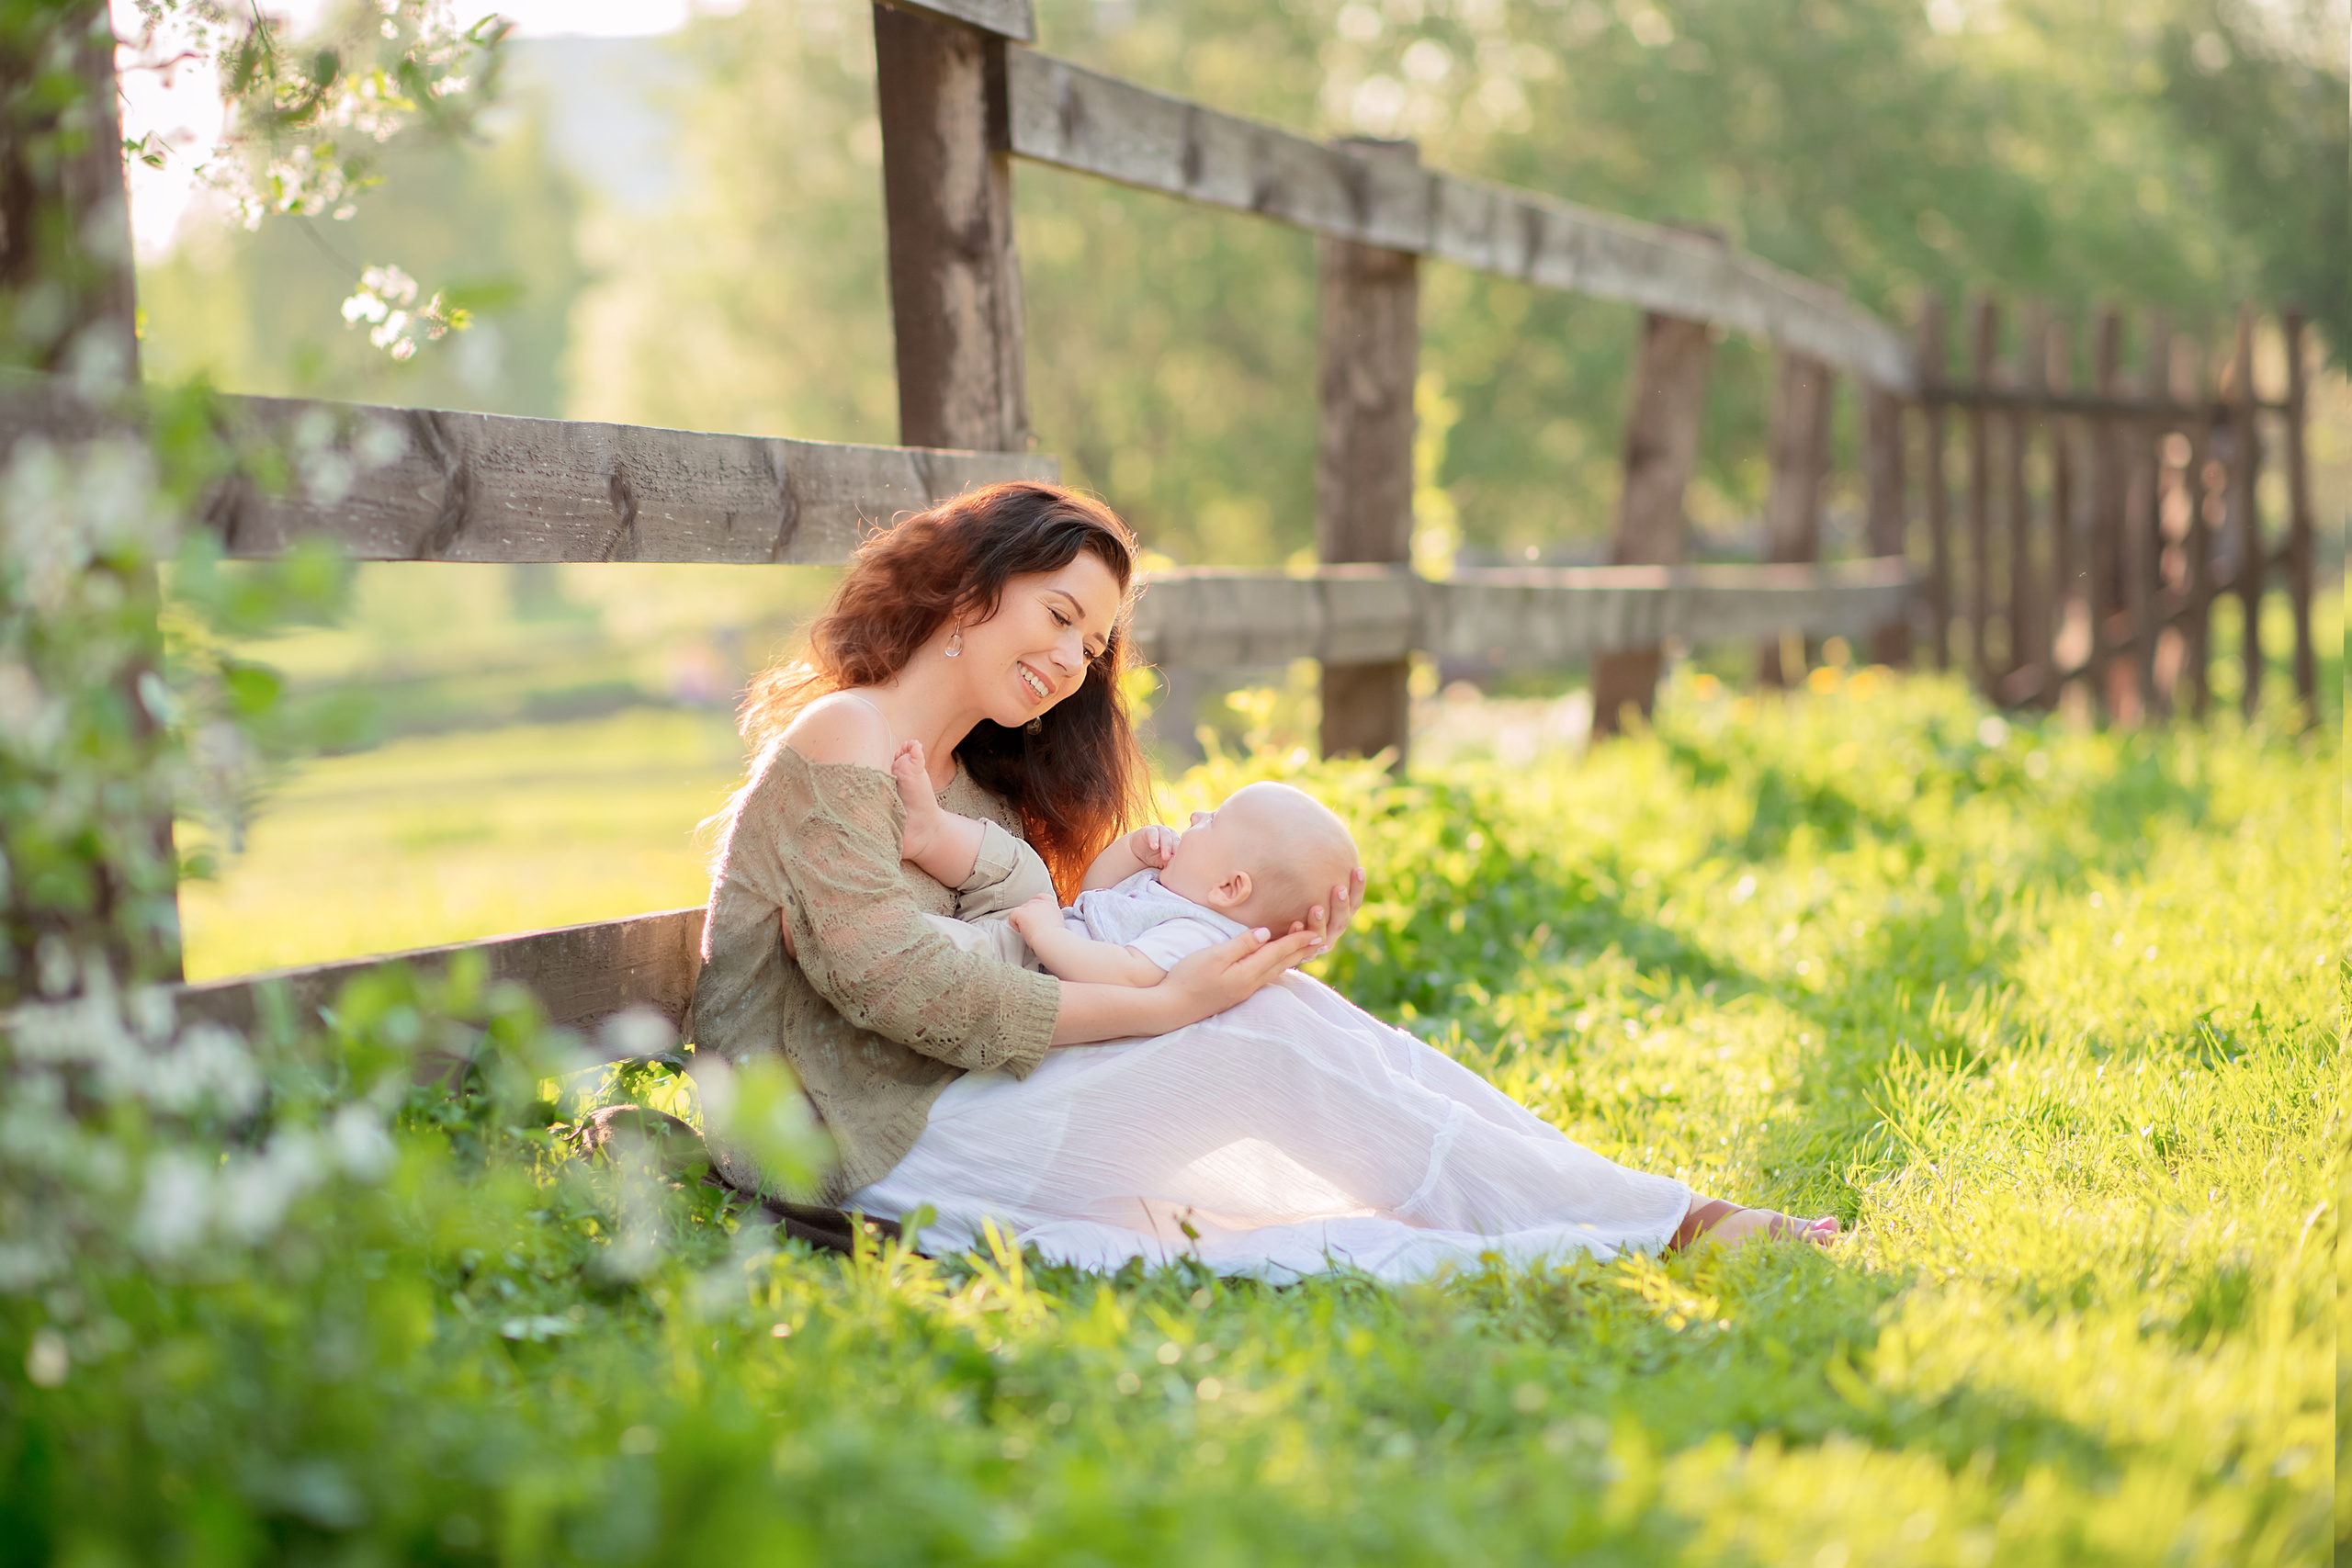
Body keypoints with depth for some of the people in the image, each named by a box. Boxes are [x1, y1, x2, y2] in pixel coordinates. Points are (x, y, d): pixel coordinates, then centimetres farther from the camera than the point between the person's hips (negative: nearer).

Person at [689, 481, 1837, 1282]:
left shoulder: (978, 792, 21)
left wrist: (1259, 950, -8)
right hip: (868, 1154, -8)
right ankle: (1662, 1228, -14)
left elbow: (1062, 967, 8)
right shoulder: (840, 738, -8)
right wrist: (1166, 1005, -19)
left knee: (1275, 1003, -10)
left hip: (955, 1113, 8)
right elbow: (895, 982, -21)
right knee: (1269, 1035, -18)